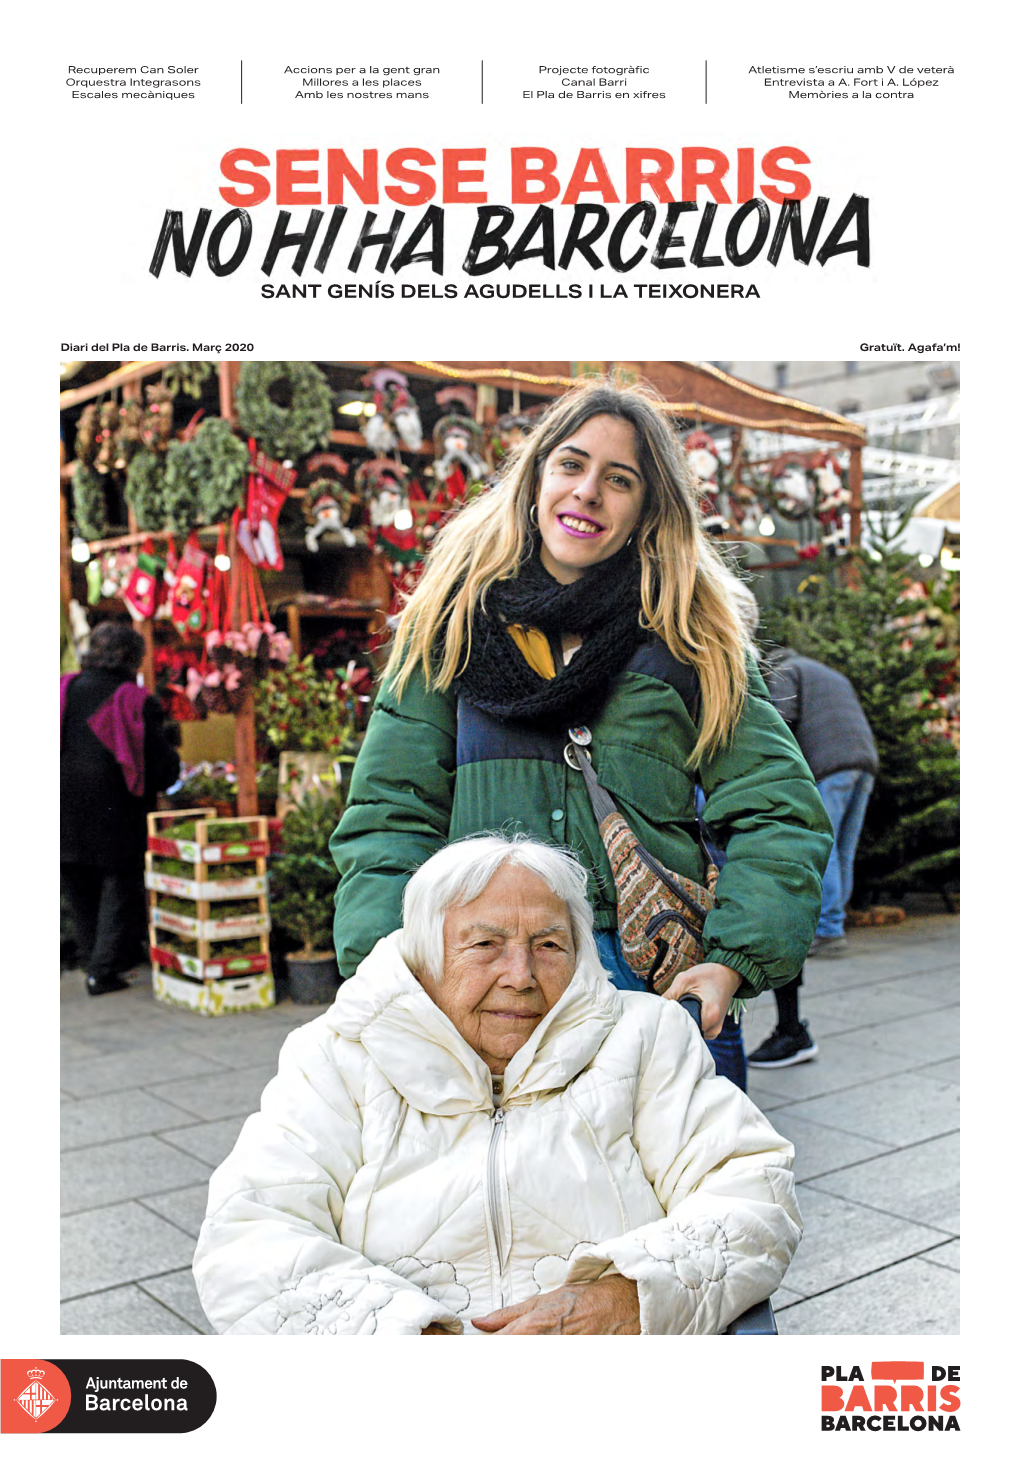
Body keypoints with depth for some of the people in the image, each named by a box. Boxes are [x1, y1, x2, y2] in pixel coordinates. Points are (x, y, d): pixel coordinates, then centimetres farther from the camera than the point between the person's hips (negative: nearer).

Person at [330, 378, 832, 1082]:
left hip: (662, 977, 0)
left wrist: (734, 962, -13)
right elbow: (392, 812, 5)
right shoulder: (455, 622, 9)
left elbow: (777, 812, 2)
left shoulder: (691, 638, 8)